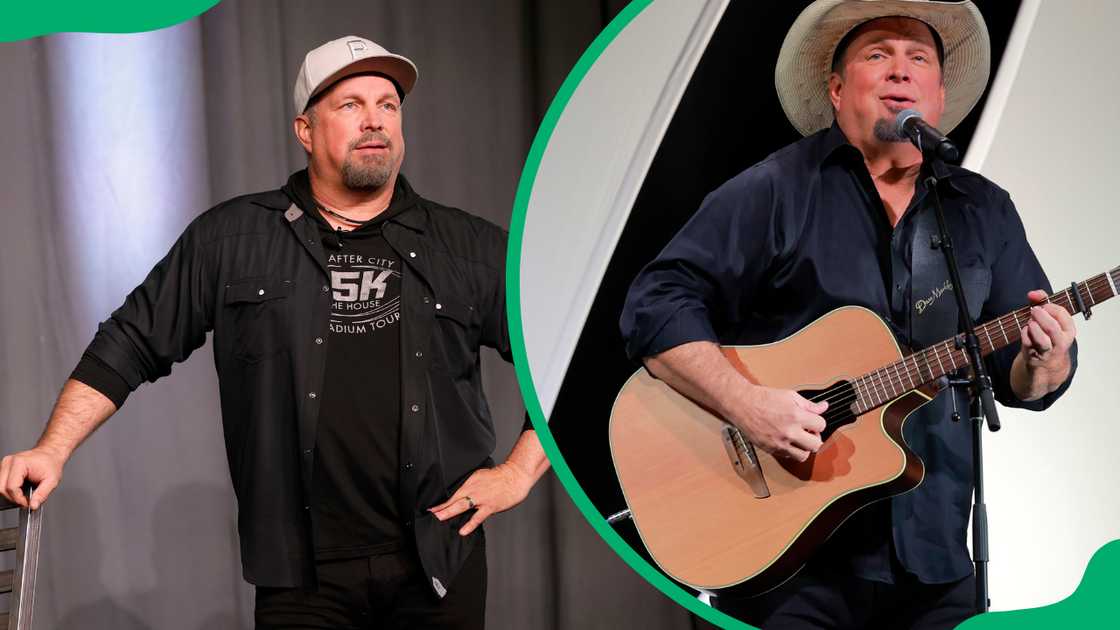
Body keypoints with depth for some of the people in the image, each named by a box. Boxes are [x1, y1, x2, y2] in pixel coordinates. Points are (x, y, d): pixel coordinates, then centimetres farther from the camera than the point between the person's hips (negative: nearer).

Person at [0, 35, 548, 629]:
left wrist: (519, 472, 1)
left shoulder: (468, 247, 4)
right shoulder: (230, 239, 4)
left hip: (442, 566, 1)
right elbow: (131, 344, 7)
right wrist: (52, 450, -2)